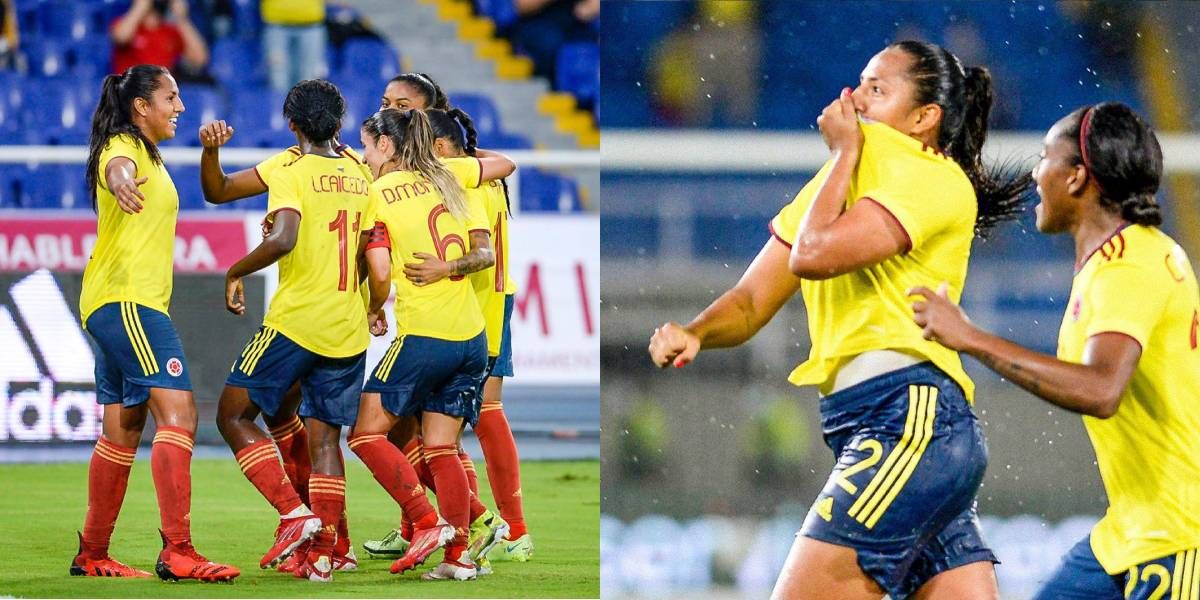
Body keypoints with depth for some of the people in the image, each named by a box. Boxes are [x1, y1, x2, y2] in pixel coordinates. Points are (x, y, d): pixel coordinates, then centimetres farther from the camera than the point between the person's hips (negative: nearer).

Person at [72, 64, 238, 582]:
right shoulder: (124, 147, -11)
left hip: (135, 303, 11)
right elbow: (115, 169, -35)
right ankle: (177, 551, -28)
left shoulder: (148, 154, 19)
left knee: (124, 430, 12)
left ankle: (91, 555, 18)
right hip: (125, 300, -11)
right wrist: (122, 181, -58)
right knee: (177, 411, -19)